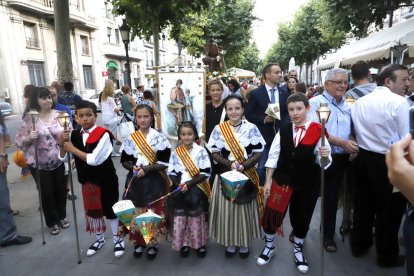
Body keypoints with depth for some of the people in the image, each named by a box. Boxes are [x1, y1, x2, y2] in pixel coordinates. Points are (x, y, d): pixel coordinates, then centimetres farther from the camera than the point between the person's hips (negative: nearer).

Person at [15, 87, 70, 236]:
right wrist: (29, 138, -25)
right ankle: (52, 222, 28)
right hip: (39, 164, -2)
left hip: (60, 161, 2)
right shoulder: (29, 118, -8)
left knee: (61, 190, 14)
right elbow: (19, 141, -6)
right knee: (46, 193, 8)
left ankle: (62, 216, 37)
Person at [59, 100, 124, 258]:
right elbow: (63, 158, 3)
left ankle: (117, 240, 28)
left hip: (106, 179, -5)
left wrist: (73, 149, -20)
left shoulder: (103, 134, -19)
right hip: (87, 180, 6)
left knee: (110, 209, 8)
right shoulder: (74, 135, -2)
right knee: (92, 210, 17)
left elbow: (94, 159, -26)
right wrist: (62, 144, -15)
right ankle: (100, 239, 39)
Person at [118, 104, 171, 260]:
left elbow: (164, 163, -9)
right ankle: (138, 242, 31)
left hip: (154, 182, -3)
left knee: (154, 213, 3)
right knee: (136, 213, 10)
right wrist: (133, 167, -12)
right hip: (135, 181, 3)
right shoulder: (130, 139, 3)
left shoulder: (160, 138, -7)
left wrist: (146, 168, -18)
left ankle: (153, 243, 23)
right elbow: (124, 161, 8)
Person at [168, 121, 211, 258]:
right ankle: (183, 242, 21)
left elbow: (205, 173, -8)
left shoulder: (201, 151, -4)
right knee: (180, 217, 2)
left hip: (197, 187, -2)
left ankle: (199, 242, 21)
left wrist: (189, 184, -15)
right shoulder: (175, 153, 5)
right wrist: (179, 184, -13)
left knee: (196, 217, 1)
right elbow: (172, 173, 5)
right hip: (180, 188, 2)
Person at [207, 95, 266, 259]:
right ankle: (231, 242, 30)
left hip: (247, 175, 0)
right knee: (226, 209, 8)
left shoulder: (251, 128, -4)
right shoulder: (219, 129, -3)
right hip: (225, 175, 1)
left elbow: (258, 153, -3)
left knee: (245, 209, 10)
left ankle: (244, 243, 31)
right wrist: (229, 164, -17)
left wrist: (243, 166, -18)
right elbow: (214, 153, -1)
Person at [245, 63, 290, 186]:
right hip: (263, 137, -3)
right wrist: (263, 119, -16)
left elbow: (288, 113, 11)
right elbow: (248, 114, -3)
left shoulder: (285, 94, 7)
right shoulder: (255, 93, -4)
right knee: (261, 167, 3)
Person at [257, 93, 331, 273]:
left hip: (307, 184, -1)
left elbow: (323, 163, -6)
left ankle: (298, 250, 41)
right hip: (282, 180, 1)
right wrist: (268, 182, -2)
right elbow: (273, 157, 0)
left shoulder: (318, 132, -9)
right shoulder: (283, 131, -2)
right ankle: (269, 246, 33)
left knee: (302, 218, 15)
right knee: (271, 214, 5)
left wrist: (325, 157, -29)